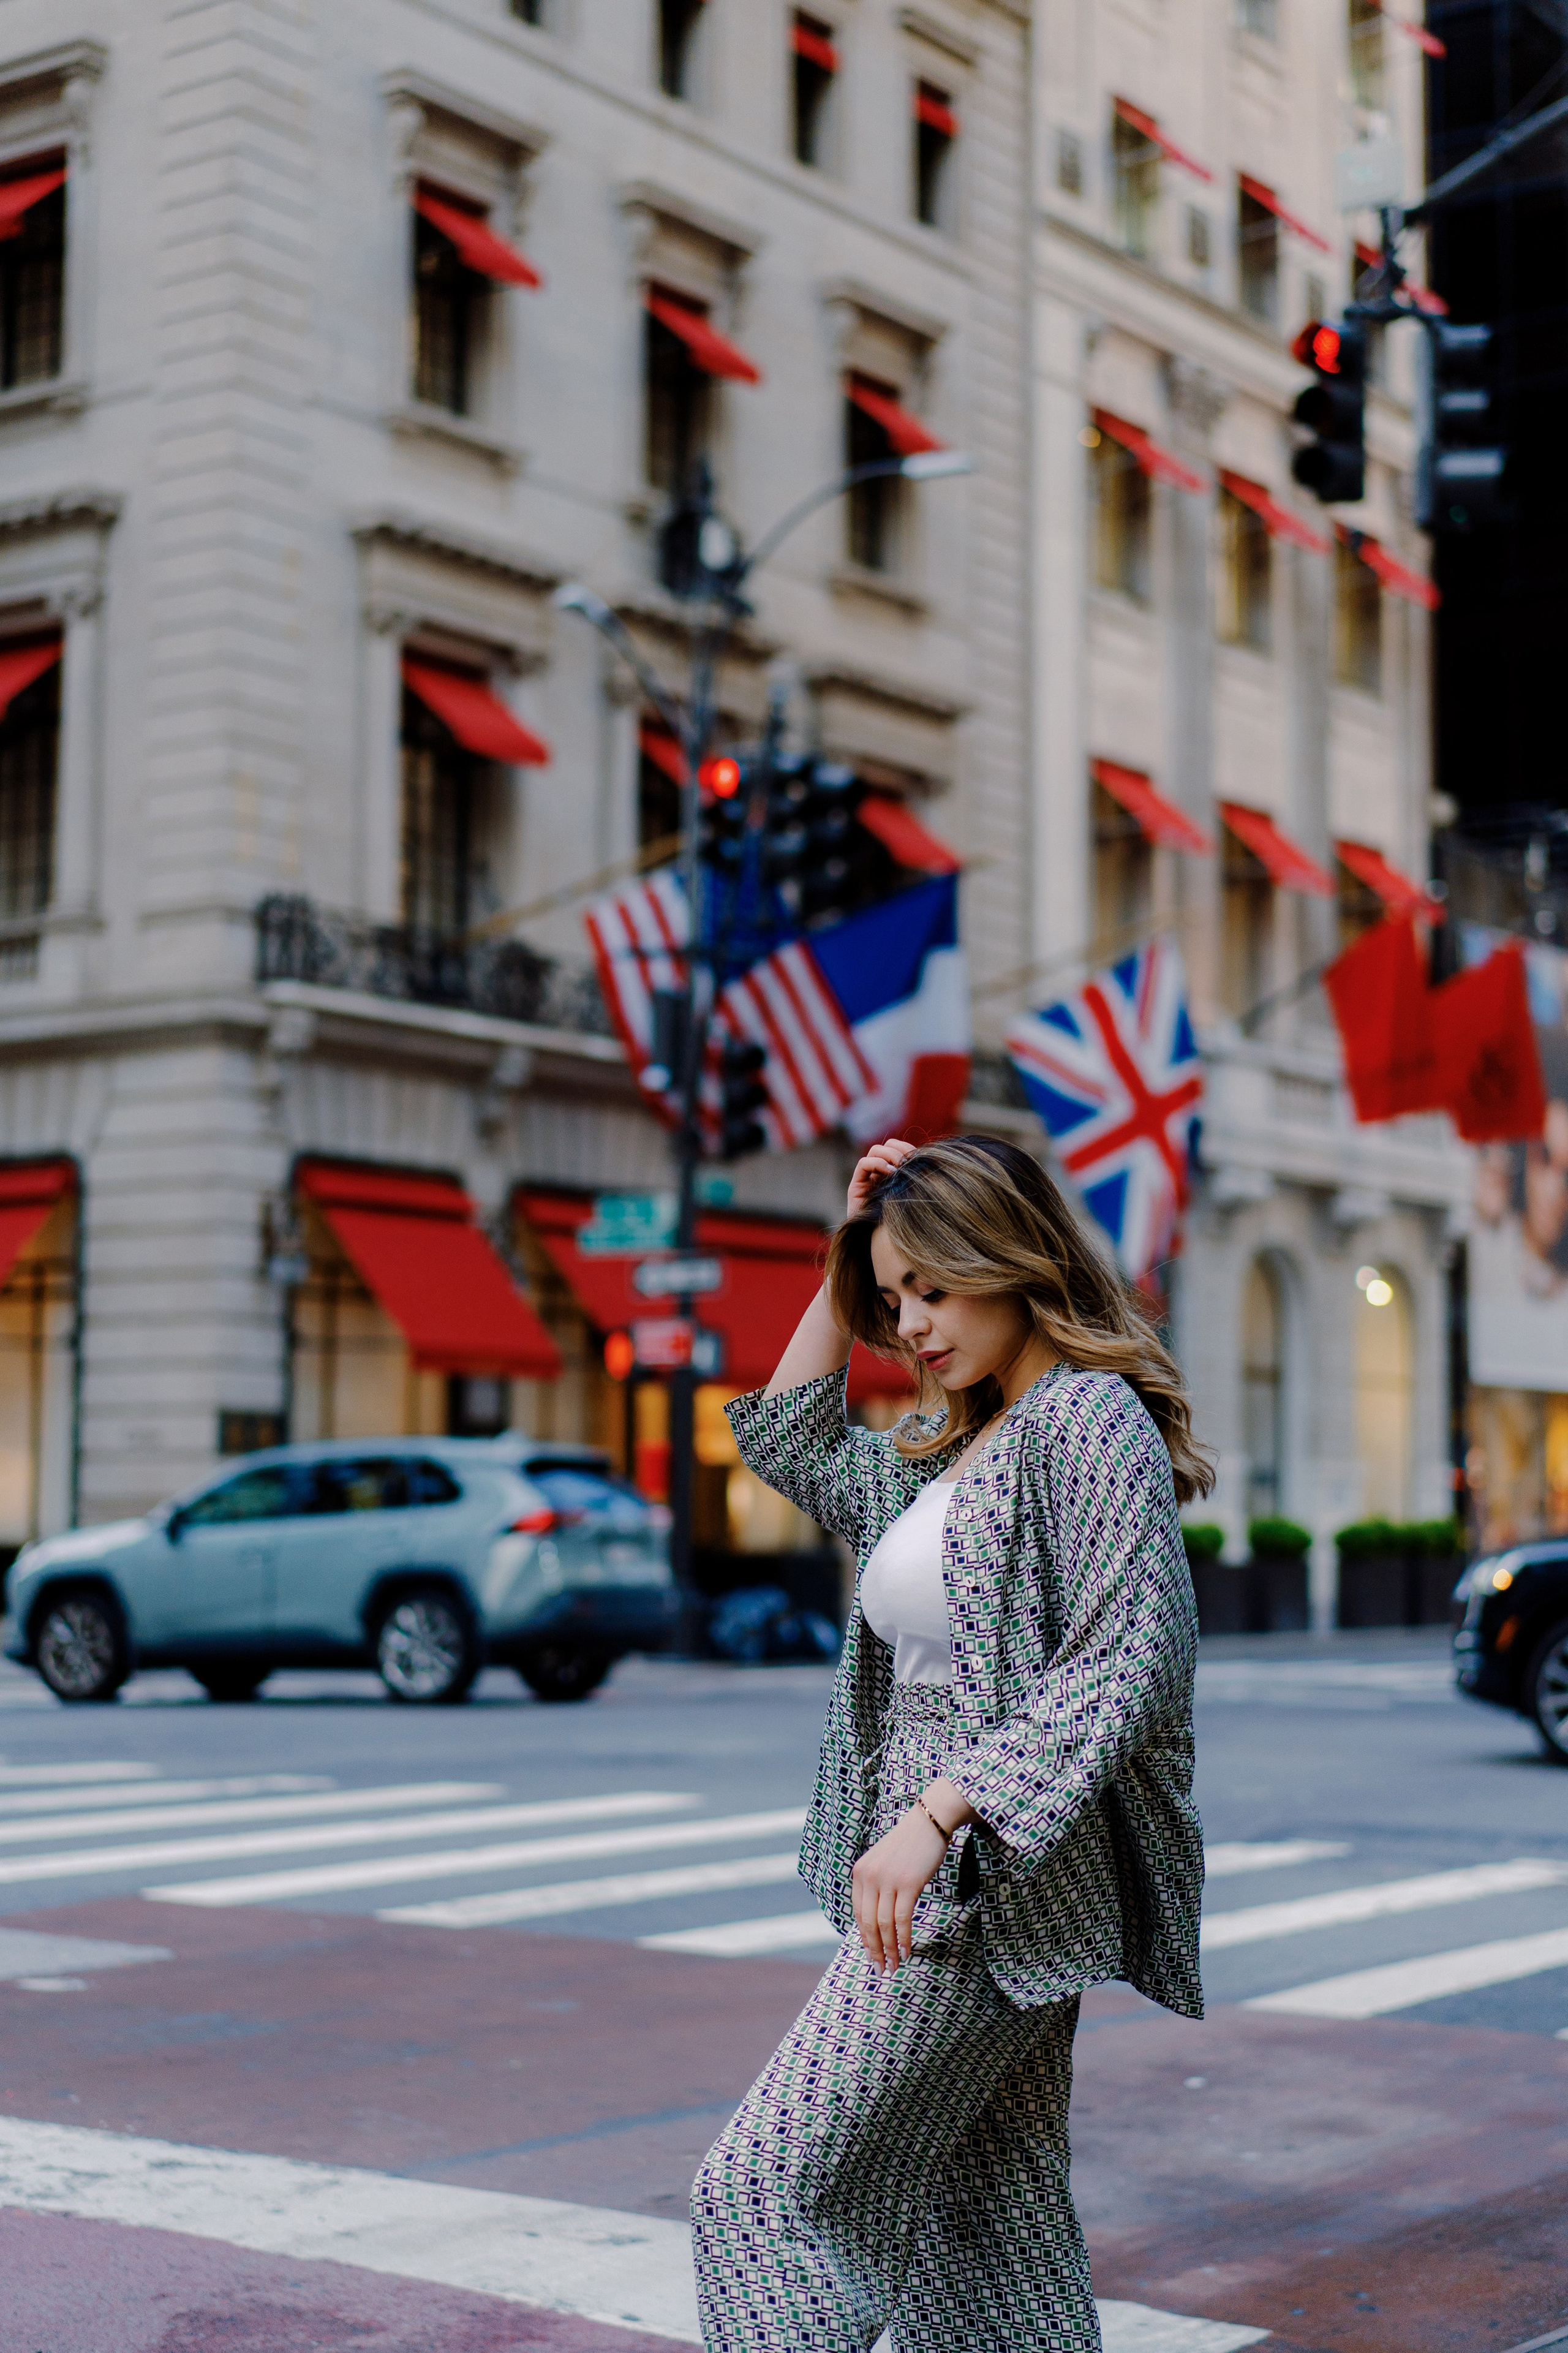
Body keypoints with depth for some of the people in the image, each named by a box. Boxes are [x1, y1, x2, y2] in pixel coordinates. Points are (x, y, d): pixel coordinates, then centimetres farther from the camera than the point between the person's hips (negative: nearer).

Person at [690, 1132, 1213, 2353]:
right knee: (995, 2237, 11)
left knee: (770, 2188, -8)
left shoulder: (1091, 1417, -13)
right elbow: (794, 1449, 27)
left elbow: (1125, 1669, -21)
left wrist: (933, 1816, -27)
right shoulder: (953, 1440, 14)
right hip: (948, 1883, 9)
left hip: (999, 1883, -9)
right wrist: (844, 1272, 16)